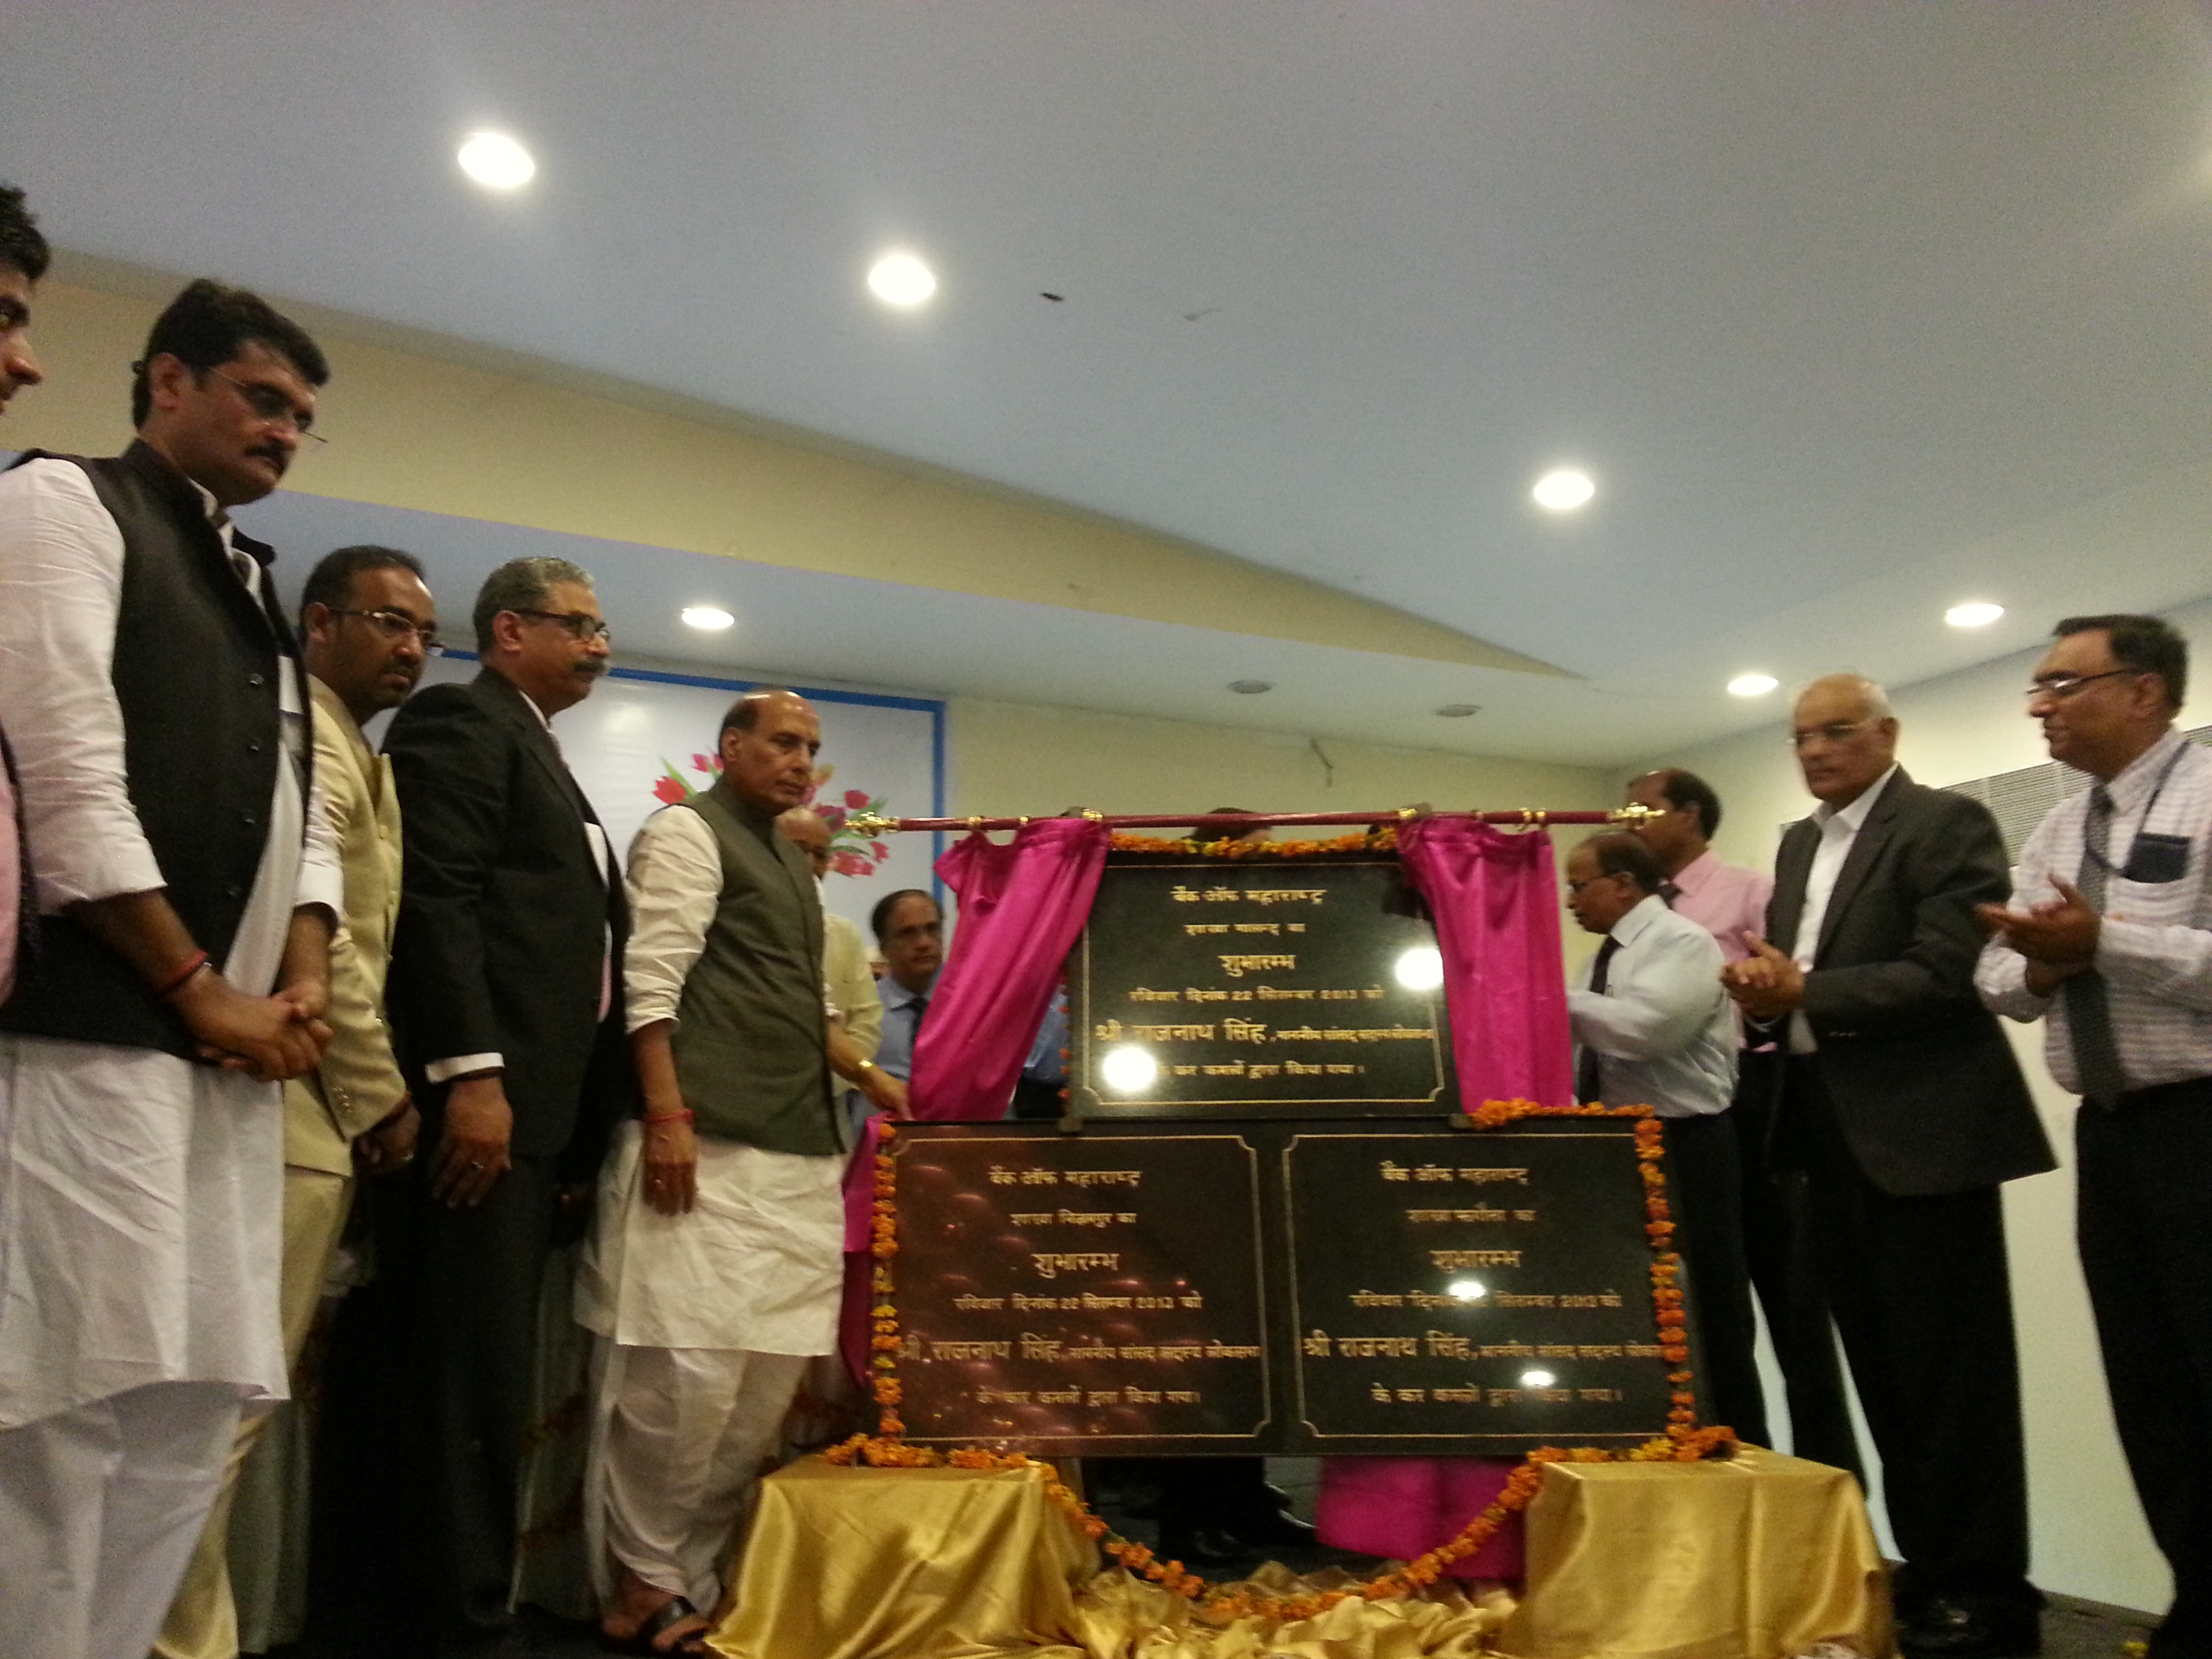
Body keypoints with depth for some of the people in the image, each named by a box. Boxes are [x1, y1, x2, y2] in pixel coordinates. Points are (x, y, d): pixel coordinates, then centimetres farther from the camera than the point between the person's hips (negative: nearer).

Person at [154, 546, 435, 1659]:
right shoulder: (304, 734, -8)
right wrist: (385, 1097, -11)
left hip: (326, 1111, 10)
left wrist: (372, 1095, 14)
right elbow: (311, 926, -18)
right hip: (298, 1109, -10)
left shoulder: (353, 751, 22)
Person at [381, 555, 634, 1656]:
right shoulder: (458, 723, -2)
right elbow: (437, 902, -15)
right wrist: (471, 1076, -22)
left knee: (499, 1376, 11)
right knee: (474, 1376, -6)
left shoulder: (544, 759, 26)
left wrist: (585, 1128, 17)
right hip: (485, 1101, -9)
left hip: (549, 1110, 9)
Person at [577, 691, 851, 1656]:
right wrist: (666, 1115, -20)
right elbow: (651, 981, -11)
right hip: (709, 1145, -8)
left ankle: (690, 1576, 16)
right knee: (688, 1368, -8)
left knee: (768, 1372, 6)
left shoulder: (791, 862, 24)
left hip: (797, 1152, 9)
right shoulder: (688, 831, -1)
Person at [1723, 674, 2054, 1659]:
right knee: (1883, 1369, 15)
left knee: (1950, 1371, 0)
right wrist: (1763, 985, -6)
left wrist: (1802, 995, -20)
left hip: (1922, 1130, -8)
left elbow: (1947, 975, -20)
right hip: (1832, 1132, 8)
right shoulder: (1800, 842, 16)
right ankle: (1924, 1566, 26)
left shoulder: (1948, 824, -8)